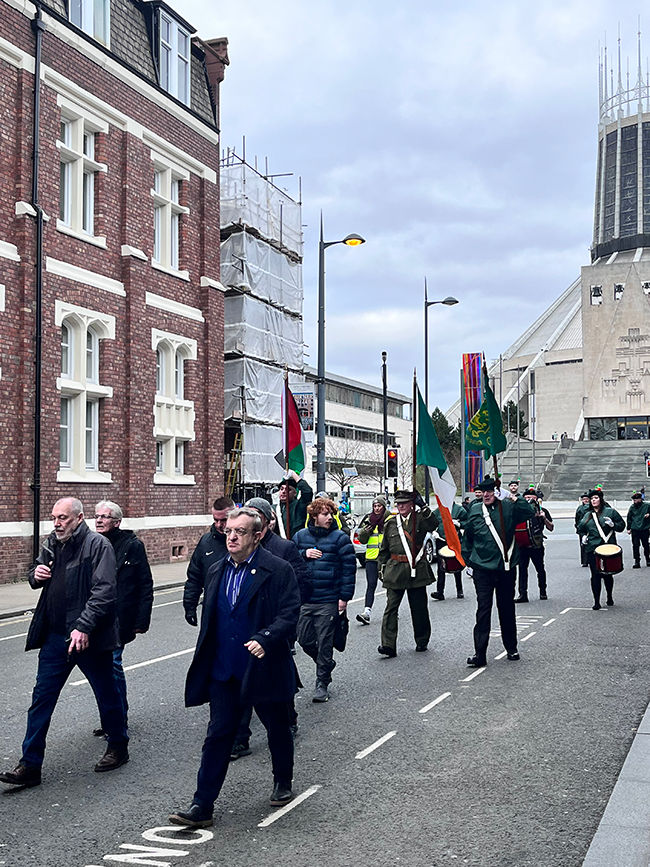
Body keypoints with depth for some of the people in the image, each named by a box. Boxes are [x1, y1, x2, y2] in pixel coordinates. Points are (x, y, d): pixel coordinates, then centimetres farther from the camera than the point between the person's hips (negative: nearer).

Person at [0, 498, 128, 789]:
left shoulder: (98, 545, -13)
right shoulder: (51, 544, 8)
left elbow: (104, 591, -20)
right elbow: (38, 578, 23)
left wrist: (84, 627, -27)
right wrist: (36, 575, -2)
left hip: (88, 638, -6)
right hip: (55, 636, 6)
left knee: (107, 694, 11)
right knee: (41, 699, 6)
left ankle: (118, 747, 32)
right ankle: (30, 766, 12)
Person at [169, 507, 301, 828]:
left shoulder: (278, 570, -11)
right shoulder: (216, 571, 8)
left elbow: (290, 614, -15)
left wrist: (265, 638, -30)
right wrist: (204, 662, 15)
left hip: (265, 669, -4)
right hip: (224, 672, 4)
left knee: (277, 730, 16)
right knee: (218, 735, 3)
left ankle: (283, 782, 40)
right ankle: (202, 806, 6)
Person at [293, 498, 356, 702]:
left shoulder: (339, 538, -4)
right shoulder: (301, 536, 6)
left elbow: (349, 568, -5)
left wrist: (344, 597, -9)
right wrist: (304, 554, -10)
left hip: (328, 601, -4)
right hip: (304, 599, 4)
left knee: (324, 643, 2)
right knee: (305, 640, 8)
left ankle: (322, 683, 15)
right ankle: (326, 663, 35)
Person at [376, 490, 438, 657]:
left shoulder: (420, 519, 3)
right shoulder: (390, 524, 10)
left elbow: (434, 525, -20)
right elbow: (384, 550, 17)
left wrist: (423, 506, -23)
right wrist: (383, 568, 13)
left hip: (417, 571, -1)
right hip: (395, 572, 1)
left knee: (419, 608, 7)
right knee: (391, 608, -8)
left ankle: (422, 641, 24)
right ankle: (388, 645, -12)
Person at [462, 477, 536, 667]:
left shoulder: (508, 509, -1)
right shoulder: (475, 513, 4)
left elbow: (530, 512, -15)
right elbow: (467, 539, 15)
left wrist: (514, 498, -20)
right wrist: (468, 562, 13)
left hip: (506, 569, 0)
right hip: (482, 570, 0)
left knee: (507, 609, 11)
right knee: (483, 610, -5)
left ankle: (511, 649, 27)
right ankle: (479, 653, -3)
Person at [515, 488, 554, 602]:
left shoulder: (542, 511, 7)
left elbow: (551, 528, 6)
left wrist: (544, 518, -9)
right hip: (523, 544, 0)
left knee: (540, 569, 9)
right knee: (522, 568, -6)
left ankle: (543, 592, 26)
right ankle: (523, 594, -5)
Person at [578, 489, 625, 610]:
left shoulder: (610, 512, 4)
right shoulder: (587, 515, 14)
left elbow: (622, 526, 4)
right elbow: (581, 528, 26)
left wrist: (613, 524, -14)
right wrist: (583, 536, 7)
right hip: (592, 549, 2)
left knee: (607, 574, 8)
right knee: (595, 575, -4)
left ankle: (609, 597, 31)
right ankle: (596, 602, 1)